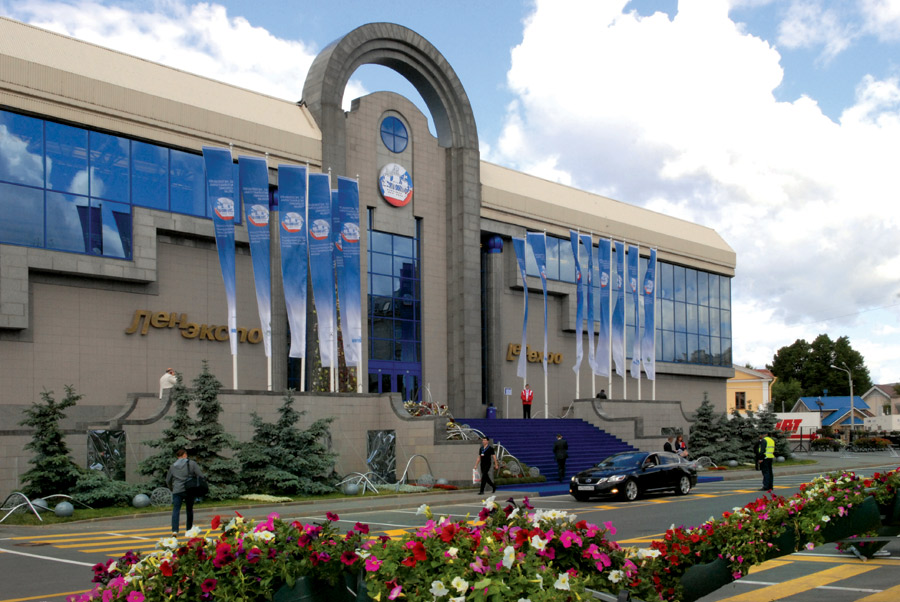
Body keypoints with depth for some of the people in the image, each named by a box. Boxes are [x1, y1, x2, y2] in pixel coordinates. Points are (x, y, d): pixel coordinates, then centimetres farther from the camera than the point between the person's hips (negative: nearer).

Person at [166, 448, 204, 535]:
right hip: (189, 491, -1)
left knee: (176, 510, -5)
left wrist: (172, 488, 37)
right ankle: (189, 529, 18)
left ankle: (174, 530, -19)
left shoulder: (173, 466, 12)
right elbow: (200, 475, -5)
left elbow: (168, 480, 20)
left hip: (177, 491, 1)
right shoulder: (192, 463, 3)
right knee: (189, 510, 12)